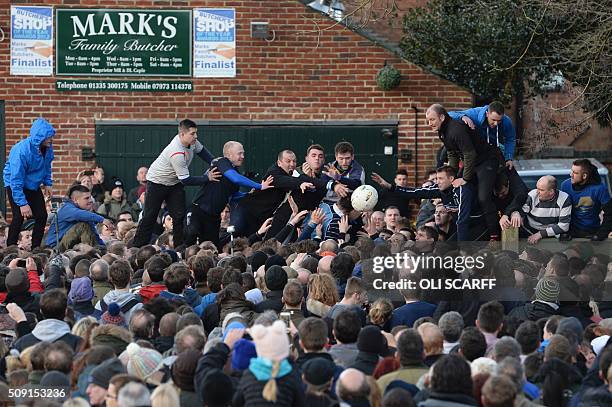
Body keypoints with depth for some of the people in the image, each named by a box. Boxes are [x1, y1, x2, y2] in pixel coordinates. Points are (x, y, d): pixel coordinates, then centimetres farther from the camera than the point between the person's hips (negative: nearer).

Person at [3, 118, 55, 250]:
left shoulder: (48, 148, -11)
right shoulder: (21, 150, -32)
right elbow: (16, 180, -30)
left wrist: (47, 184, 4)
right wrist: (22, 204, -31)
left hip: (33, 186, 6)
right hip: (15, 185, -6)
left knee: (42, 216, -2)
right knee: (19, 217, -17)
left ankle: (35, 248, 10)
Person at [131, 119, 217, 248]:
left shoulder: (191, 141, -14)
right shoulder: (177, 153, -37)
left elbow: (201, 150, 10)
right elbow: (186, 180, -32)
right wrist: (207, 178, -29)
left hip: (174, 183, 8)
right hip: (157, 182, -7)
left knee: (179, 216, -1)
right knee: (149, 217, -4)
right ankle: (137, 247, 2)